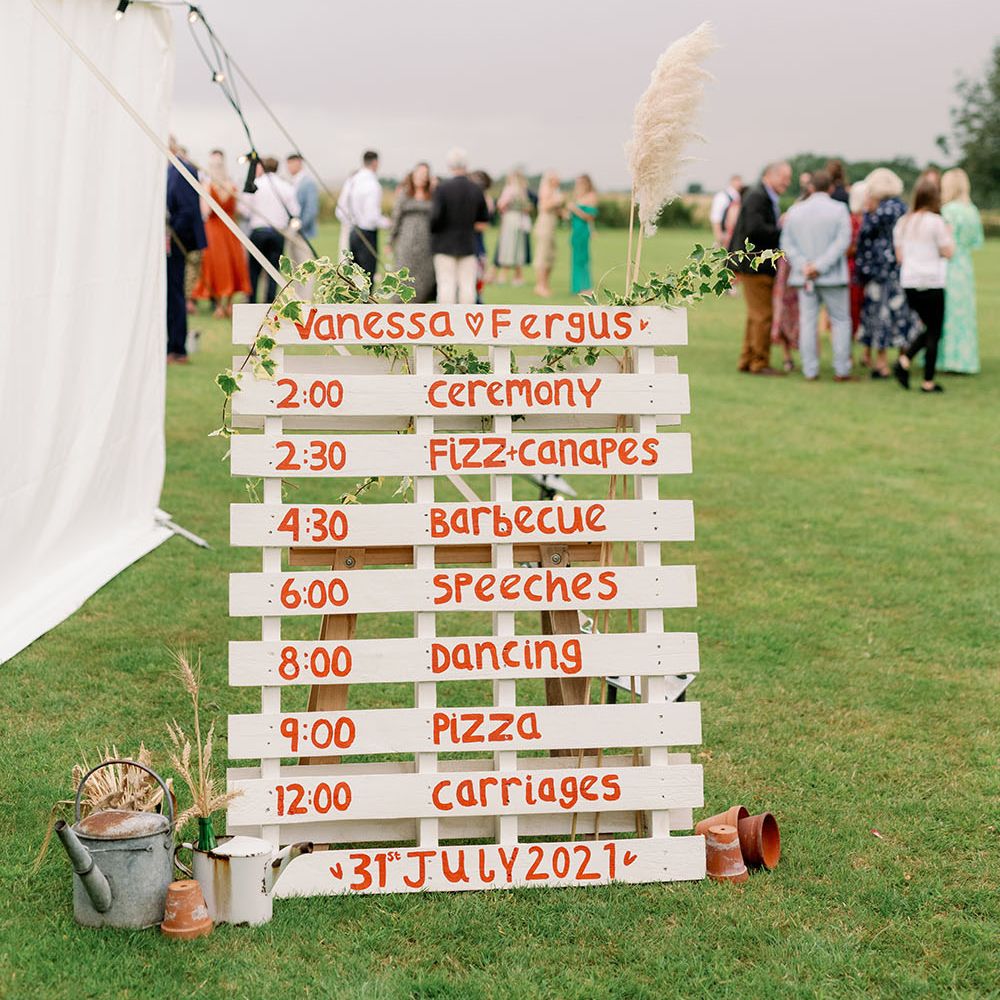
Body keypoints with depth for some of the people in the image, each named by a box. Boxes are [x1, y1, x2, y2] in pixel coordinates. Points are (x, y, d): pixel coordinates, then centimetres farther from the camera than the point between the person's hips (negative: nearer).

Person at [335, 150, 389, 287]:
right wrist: (387, 223, -4)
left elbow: (340, 211, 12)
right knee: (367, 278, -3)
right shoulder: (372, 184, -15)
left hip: (353, 233, 8)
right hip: (368, 234, -8)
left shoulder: (351, 182, 8)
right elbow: (372, 216, -21)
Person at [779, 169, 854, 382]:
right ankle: (841, 370, 1)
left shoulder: (795, 210, 6)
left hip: (804, 276, 3)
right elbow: (842, 241, -13)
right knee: (840, 321, 6)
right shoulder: (839, 209, -4)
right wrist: (821, 266, -14)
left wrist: (803, 265, -7)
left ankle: (810, 371, 3)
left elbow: (786, 242, 1)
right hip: (832, 277, -3)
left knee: (807, 322, 5)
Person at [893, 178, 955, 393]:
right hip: (932, 283, -6)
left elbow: (899, 256, 10)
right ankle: (928, 382, 3)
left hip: (909, 283, 6)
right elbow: (948, 252, -8)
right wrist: (948, 235, 8)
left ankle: (904, 360, -1)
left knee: (929, 327, 19)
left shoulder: (903, 222, 7)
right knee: (934, 332, 3)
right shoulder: (936, 222, -11)